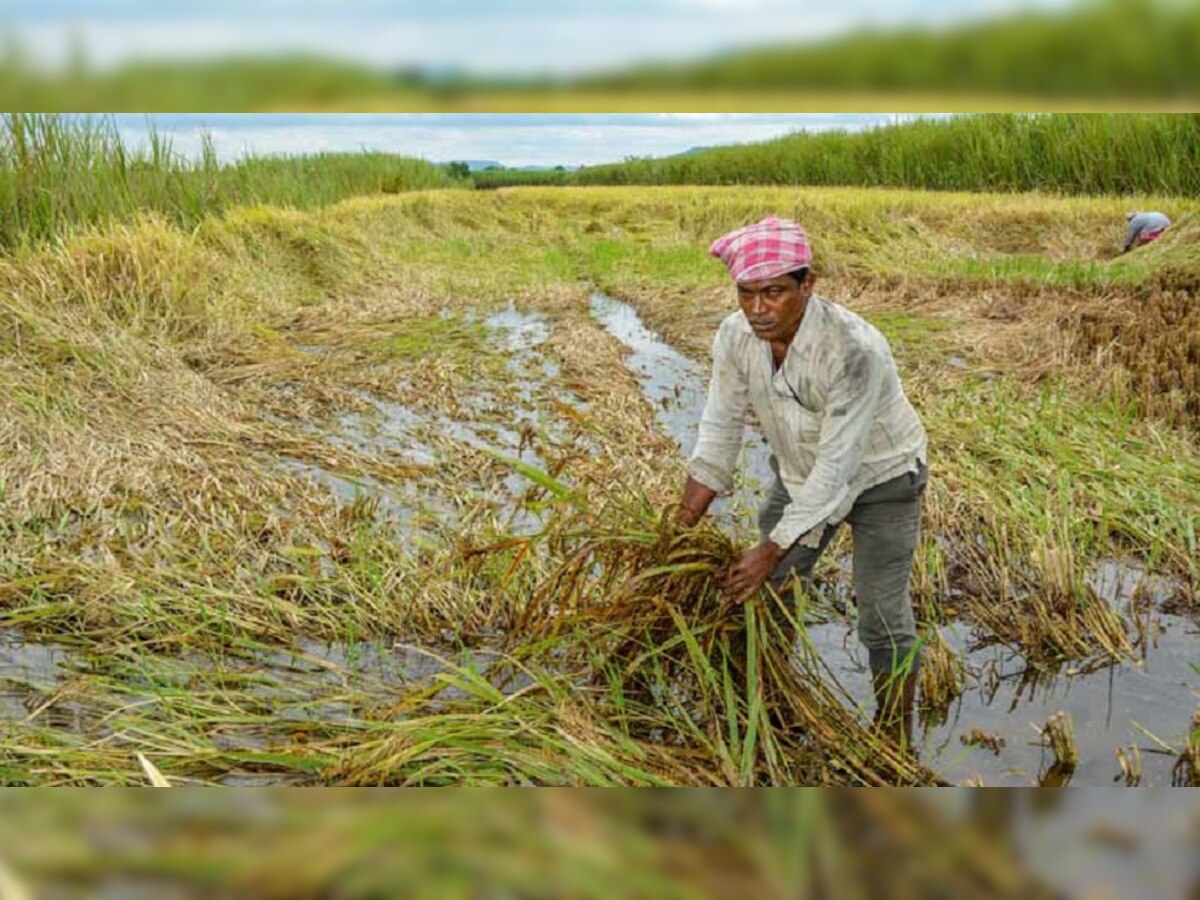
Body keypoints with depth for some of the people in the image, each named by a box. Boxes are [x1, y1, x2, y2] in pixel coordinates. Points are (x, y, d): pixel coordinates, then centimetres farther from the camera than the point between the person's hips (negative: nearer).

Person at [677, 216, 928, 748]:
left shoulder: (855, 350, -37)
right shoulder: (736, 336, -20)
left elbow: (838, 465, -32)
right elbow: (719, 431, -10)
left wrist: (772, 550, -30)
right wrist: (682, 527, -12)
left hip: (879, 477, -5)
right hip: (799, 471, 5)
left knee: (883, 618, -4)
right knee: (766, 593, 9)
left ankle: (894, 742, 16)